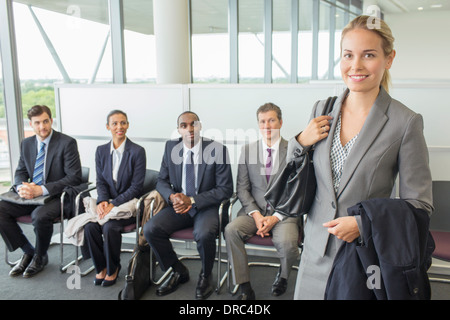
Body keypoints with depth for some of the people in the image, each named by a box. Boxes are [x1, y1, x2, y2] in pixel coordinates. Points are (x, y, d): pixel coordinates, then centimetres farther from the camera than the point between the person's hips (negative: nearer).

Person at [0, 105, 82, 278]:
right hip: (31, 196, 7)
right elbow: (20, 172, 15)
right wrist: (22, 187, -12)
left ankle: (40, 257, -3)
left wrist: (42, 189, -23)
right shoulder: (27, 144, 10)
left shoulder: (67, 143, -10)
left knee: (40, 216, -34)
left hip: (57, 196, -6)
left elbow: (74, 178, -15)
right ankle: (28, 252, 3)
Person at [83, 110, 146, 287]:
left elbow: (136, 186, -10)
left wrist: (114, 204, -19)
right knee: (90, 226, -23)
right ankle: (101, 267, 3)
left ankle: (112, 268, -1)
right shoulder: (101, 151, 9)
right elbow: (100, 181, 8)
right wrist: (102, 201, -13)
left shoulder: (137, 151, -7)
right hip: (107, 203, 4)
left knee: (109, 227, -29)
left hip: (128, 203, -4)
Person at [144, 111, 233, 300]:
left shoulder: (218, 150, -10)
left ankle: (205, 276, -1)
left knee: (204, 233, -34)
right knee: (150, 229, -19)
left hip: (206, 206, -4)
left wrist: (192, 200, -18)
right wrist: (172, 197, -14)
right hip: (179, 205, 4)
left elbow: (225, 190, -10)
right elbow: (162, 181, 10)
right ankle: (178, 271, 6)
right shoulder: (171, 148, 3)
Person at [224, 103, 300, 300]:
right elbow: (242, 187, 5)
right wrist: (255, 214, -10)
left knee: (287, 242, -31)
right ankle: (245, 289, -13)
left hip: (284, 212, -2)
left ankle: (283, 276, 7)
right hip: (254, 211, 2)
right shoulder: (247, 150, 8)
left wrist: (276, 217, -14)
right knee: (231, 230, -26)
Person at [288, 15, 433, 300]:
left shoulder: (405, 122, -11)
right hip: (317, 250, 4)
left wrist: (362, 223, -19)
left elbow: (419, 204, -8)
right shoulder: (322, 111, 3)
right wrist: (300, 142, -7)